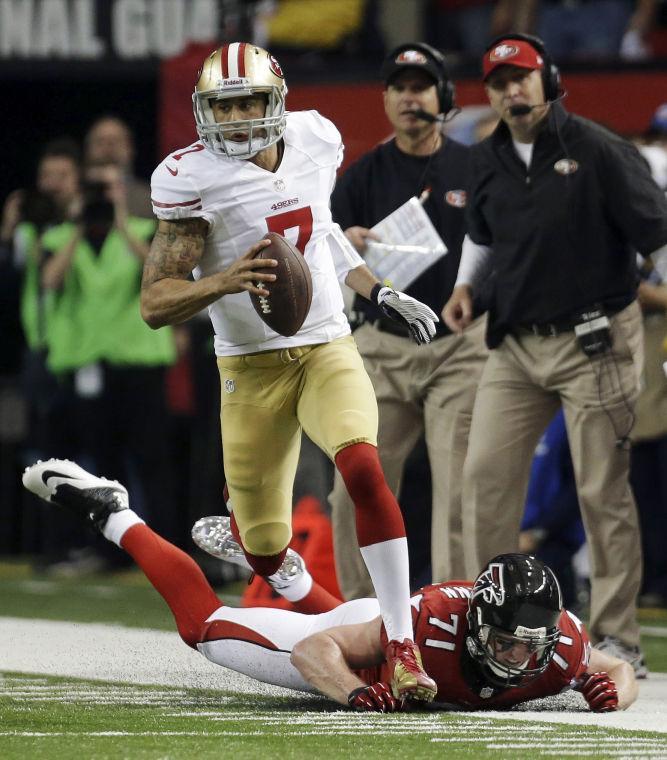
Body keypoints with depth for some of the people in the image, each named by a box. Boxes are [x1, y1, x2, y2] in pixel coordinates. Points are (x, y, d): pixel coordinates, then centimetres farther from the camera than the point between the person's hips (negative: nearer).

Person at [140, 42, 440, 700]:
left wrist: (379, 293, 17)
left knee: (362, 469, -27)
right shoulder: (192, 179, -14)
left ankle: (402, 644, -23)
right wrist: (223, 282, -33)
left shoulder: (316, 141, 1)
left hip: (328, 350, 2)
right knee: (265, 551, 3)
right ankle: (230, 531, 45)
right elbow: (154, 303, -16)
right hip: (250, 369, -2)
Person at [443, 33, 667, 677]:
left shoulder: (598, 151, -10)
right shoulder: (487, 163, 8)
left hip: (593, 341, -6)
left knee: (602, 490, -3)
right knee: (484, 473, 0)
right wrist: (464, 286, 12)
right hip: (515, 345, 6)